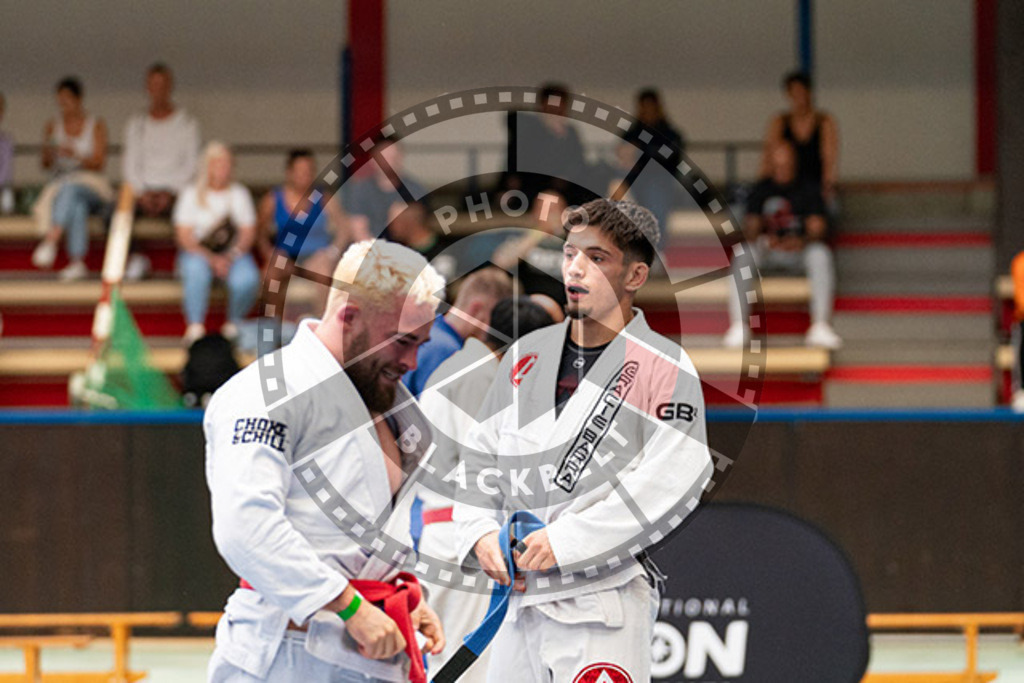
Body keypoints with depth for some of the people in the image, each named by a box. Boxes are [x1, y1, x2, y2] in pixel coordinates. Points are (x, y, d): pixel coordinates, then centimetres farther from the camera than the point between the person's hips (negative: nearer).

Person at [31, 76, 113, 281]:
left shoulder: (96, 125, 5)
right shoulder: (52, 126, 13)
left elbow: (99, 162, -3)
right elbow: (46, 164, 9)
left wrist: (75, 156, -22)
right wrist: (49, 155, -15)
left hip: (92, 187, -1)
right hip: (60, 185, 1)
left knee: (71, 188, -39)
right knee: (78, 206, -37)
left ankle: (50, 241, -54)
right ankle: (77, 263, -48)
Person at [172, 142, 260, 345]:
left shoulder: (240, 194, 11)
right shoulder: (191, 195, 4)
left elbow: (248, 233, 5)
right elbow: (184, 237, -4)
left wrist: (231, 257, -15)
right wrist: (212, 259, -18)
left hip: (234, 254, 1)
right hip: (198, 252, -1)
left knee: (247, 280, -32)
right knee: (196, 271, -38)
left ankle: (234, 325, -8)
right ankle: (195, 327, -35)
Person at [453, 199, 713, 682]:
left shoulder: (665, 367, -6)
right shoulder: (526, 356, 14)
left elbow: (672, 481, -15)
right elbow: (481, 455, 19)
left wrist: (566, 541, -18)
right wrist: (479, 533, 0)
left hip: (604, 604, -6)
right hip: (519, 595, 6)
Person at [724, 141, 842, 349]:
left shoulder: (808, 191, 7)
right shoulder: (761, 191, 9)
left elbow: (817, 230, -6)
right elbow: (750, 227, -3)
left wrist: (801, 241, -30)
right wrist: (764, 240, -28)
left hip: (800, 252, 0)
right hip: (766, 253, 0)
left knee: (821, 253, -35)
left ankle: (820, 326, -42)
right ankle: (738, 326, -41)